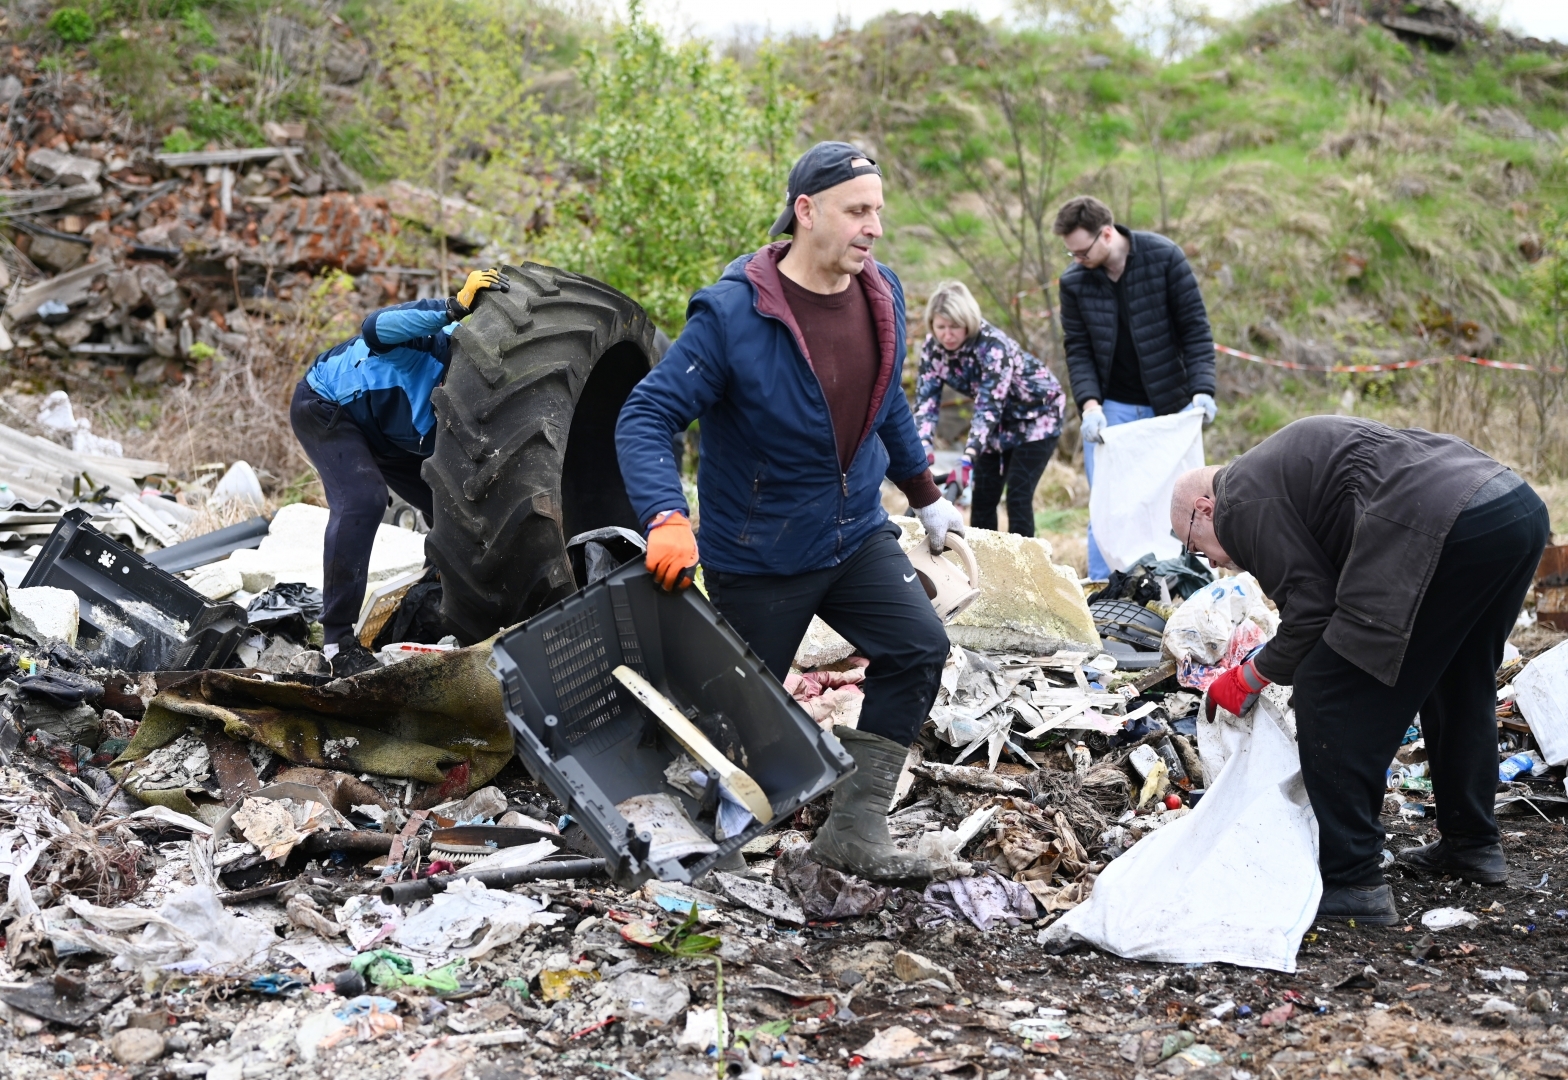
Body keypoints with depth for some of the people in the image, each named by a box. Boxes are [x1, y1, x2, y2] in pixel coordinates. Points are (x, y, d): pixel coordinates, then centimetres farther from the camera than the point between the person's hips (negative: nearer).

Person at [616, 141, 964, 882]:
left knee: (918, 646, -13)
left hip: (856, 533, 5)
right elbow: (646, 417, -24)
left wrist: (926, 496, 23)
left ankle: (855, 827, -4)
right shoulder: (732, 314, -22)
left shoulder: (882, 297, -2)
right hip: (757, 555, -5)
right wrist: (667, 519, -38)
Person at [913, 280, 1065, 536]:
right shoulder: (932, 347, -16)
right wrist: (924, 442, -38)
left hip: (1035, 415, -6)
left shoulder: (993, 346, -34)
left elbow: (989, 406, -41)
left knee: (1018, 496, -12)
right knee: (983, 498, 2)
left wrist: (969, 454, -53)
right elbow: (926, 397, -20)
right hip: (999, 420, 6)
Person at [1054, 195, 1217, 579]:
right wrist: (1089, 404, -18)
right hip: (1111, 407, 1)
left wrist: (1202, 390, -20)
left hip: (1170, 404, -1)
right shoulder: (1074, 281, -5)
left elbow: (1195, 328, -10)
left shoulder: (1164, 257, -12)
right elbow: (1078, 349, -2)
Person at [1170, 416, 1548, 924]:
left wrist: (1250, 679, 11)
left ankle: (1351, 881, 1)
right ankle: (1471, 843, 45)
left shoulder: (1239, 500, 3)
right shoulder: (1283, 460, 32)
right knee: (1460, 687, 30)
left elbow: (1311, 609, -2)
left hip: (1447, 532, -11)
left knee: (1328, 698, -2)